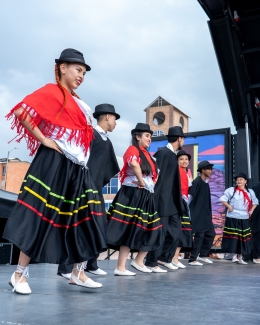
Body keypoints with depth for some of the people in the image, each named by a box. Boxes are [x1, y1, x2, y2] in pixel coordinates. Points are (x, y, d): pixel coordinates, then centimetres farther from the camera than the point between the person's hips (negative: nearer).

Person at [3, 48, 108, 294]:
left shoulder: (77, 102, 19)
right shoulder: (52, 91, -5)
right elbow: (21, 111, -18)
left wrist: (83, 156, 13)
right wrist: (43, 139, -15)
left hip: (76, 167, 9)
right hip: (55, 164, -8)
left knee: (82, 219, 7)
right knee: (41, 216, -5)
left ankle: (78, 273, 16)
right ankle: (19, 274, 8)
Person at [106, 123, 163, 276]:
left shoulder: (147, 154, 20)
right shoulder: (133, 149, -7)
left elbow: (154, 174, 30)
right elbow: (134, 164, -31)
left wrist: (152, 184, 10)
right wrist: (142, 182, -21)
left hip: (146, 196, 9)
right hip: (133, 194, -9)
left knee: (151, 230, 10)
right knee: (131, 230, -10)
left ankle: (139, 261, 22)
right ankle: (121, 267, -4)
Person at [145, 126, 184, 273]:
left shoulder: (172, 154, 14)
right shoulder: (164, 153, -14)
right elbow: (158, 176, -19)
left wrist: (179, 200, 18)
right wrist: (156, 200, -20)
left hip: (172, 202, 10)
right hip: (163, 201, -9)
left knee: (176, 230, 13)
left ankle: (165, 257, 26)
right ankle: (152, 263, 11)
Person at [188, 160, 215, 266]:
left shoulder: (206, 183, 12)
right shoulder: (197, 181, -14)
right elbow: (189, 194, -20)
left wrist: (209, 213, 15)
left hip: (206, 214, 9)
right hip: (198, 214, -9)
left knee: (210, 234, 11)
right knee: (199, 236, -5)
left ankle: (203, 255, 23)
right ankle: (192, 259, 5)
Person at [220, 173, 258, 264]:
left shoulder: (250, 192, 10)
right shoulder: (231, 190, -4)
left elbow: (255, 202, 22)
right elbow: (222, 199, -3)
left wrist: (251, 210, 8)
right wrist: (229, 206, -13)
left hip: (244, 219, 4)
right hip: (233, 218, -4)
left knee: (243, 238, 6)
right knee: (233, 237, -3)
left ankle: (240, 257, 17)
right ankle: (234, 255, 11)